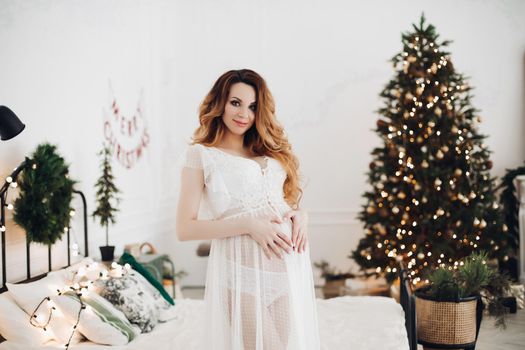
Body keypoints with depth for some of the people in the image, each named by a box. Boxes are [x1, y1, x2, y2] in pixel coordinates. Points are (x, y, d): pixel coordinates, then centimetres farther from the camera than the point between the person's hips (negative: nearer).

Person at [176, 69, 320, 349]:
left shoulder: (271, 151, 19)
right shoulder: (201, 154, 1)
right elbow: (184, 229, -6)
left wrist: (301, 214, 0)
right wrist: (248, 224, -16)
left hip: (289, 260, 6)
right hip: (241, 264, -5)